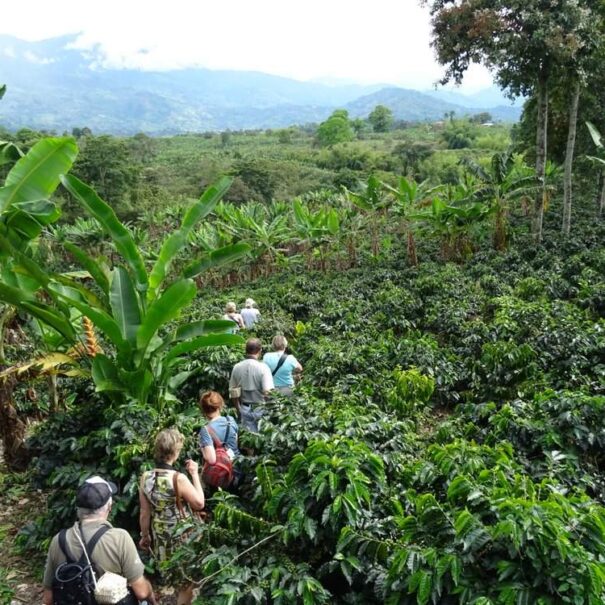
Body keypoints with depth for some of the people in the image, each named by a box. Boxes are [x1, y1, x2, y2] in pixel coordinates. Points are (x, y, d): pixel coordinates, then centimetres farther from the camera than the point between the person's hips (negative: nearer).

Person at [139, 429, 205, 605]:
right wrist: (195, 474, -11)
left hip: (159, 538, 5)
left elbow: (145, 513, -1)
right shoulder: (179, 478, -25)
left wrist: (145, 536, 14)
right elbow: (199, 503, -17)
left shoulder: (146, 477, -9)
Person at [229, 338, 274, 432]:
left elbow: (233, 393, 4)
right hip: (261, 409, -4)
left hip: (245, 409, 4)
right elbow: (268, 392, -21)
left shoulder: (236, 367, -3)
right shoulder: (263, 367, -16)